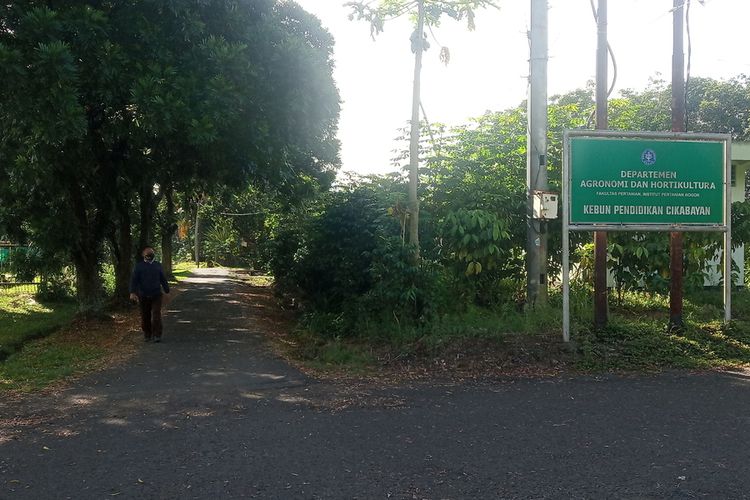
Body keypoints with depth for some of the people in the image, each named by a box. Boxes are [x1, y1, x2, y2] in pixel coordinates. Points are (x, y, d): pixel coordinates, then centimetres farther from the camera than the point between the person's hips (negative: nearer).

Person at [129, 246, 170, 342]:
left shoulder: (158, 265, 12)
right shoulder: (139, 266, 4)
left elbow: (163, 279, 17)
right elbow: (134, 280, -3)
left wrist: (167, 291, 16)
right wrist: (133, 292, -16)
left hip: (156, 295, 0)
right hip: (143, 296, 0)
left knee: (156, 316, -9)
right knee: (145, 317, 7)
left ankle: (157, 336, -5)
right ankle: (147, 335, 21)